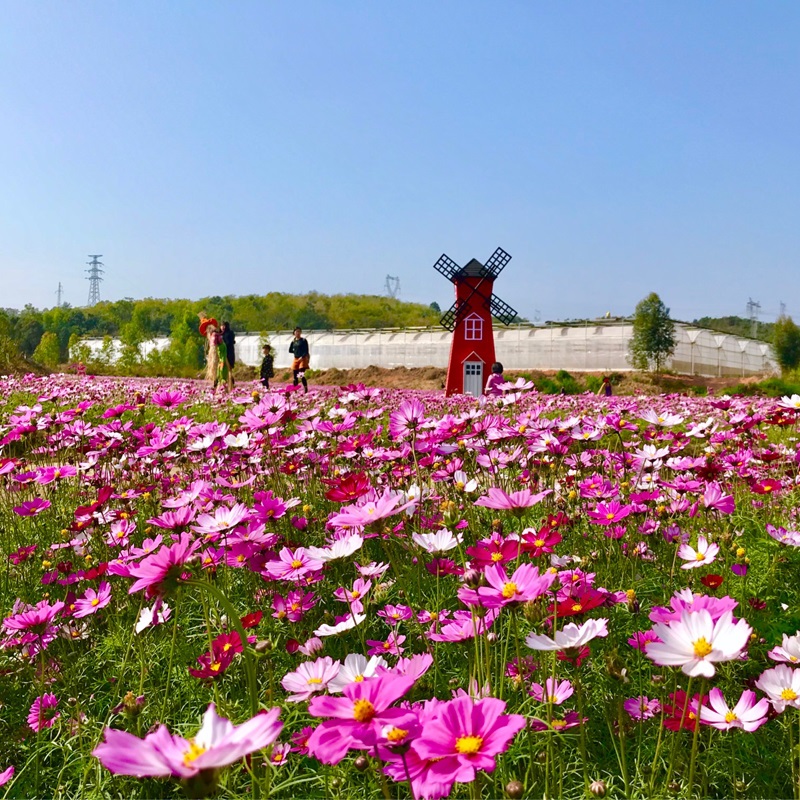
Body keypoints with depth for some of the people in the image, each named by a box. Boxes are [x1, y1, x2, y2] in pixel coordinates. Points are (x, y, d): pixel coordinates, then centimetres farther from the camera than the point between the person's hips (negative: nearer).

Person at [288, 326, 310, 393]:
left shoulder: (303, 341, -2)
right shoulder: (293, 341, 11)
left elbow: (306, 351, -7)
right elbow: (290, 350, 20)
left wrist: (302, 356, -20)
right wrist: (296, 352, 8)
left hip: (302, 359, -5)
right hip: (296, 359, 5)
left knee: (301, 376, -16)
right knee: (294, 376, 4)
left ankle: (306, 390, -11)